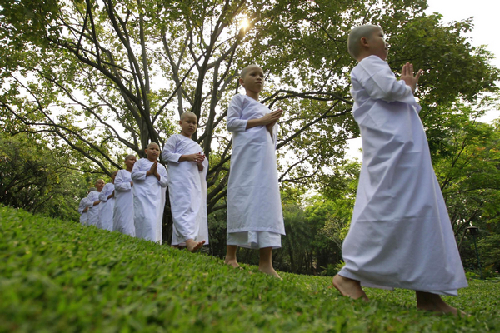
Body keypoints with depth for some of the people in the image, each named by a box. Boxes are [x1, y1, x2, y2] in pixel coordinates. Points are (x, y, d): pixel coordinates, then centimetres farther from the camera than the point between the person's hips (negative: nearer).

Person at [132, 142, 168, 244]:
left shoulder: (162, 168, 20)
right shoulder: (141, 162, 12)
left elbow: (165, 182, 13)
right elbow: (134, 174, -2)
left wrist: (156, 175, -3)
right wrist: (149, 172, -6)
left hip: (155, 196, 3)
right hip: (142, 195, -3)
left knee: (155, 219, -5)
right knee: (144, 217, -15)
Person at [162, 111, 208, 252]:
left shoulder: (197, 146, 29)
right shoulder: (175, 138, 11)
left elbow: (202, 169, 27)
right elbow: (165, 154, -4)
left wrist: (200, 163, 2)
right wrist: (187, 157, -11)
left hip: (194, 182, 7)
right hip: (179, 180, -7)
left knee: (196, 209, -1)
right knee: (184, 207, -22)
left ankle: (176, 243, 4)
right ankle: (189, 240, -38)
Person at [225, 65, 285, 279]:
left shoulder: (266, 109, 29)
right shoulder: (240, 99, 12)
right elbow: (231, 123, -3)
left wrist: (270, 127, 3)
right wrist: (260, 121, -6)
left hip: (266, 157, 6)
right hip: (247, 153, -6)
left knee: (267, 200, -6)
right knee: (243, 197, -11)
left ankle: (266, 262, -10)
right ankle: (231, 256, -3)